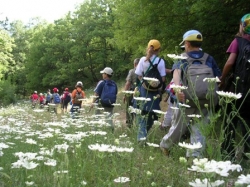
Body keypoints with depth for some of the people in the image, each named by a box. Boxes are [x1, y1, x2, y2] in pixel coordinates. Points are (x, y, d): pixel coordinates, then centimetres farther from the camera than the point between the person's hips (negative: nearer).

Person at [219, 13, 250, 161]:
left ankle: (228, 152, 6)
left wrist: (222, 80, -2)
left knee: (231, 120, 6)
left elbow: (230, 62, -12)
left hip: (238, 86, -3)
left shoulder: (238, 41, -3)